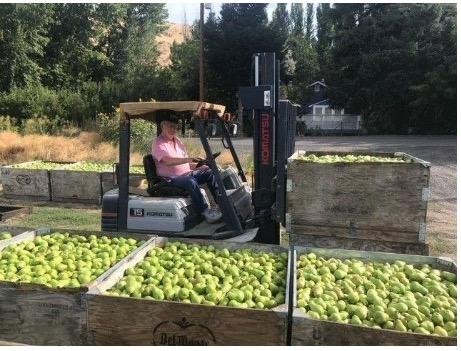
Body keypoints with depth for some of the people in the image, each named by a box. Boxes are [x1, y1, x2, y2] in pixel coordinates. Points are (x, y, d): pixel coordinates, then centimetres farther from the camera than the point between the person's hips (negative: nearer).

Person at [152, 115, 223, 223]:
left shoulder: (177, 140, 17)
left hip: (187, 173, 8)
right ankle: (205, 211, -31)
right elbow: (168, 161, -26)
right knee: (191, 182, -35)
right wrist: (189, 159, -36)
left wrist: (197, 165, 3)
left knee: (209, 172, -5)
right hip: (171, 179, -8)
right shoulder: (158, 143, -8)